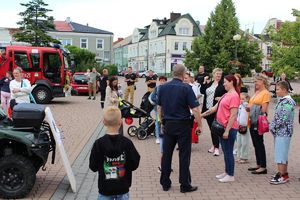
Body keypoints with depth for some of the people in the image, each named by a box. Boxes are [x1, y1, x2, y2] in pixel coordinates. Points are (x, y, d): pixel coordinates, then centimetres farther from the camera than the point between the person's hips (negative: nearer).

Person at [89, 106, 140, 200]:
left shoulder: (99, 144, -15)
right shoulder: (127, 143, -13)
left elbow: (93, 167, -9)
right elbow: (134, 164, -8)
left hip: (105, 189, -1)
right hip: (123, 188, 1)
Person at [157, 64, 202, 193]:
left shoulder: (163, 88, 3)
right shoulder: (186, 88, -12)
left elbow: (159, 107, 9)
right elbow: (195, 109, -15)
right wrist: (200, 125, -5)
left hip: (168, 124, 5)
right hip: (183, 125, -4)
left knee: (166, 154, 11)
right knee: (184, 155, 4)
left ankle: (165, 183, 20)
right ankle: (185, 185, 12)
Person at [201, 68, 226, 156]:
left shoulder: (223, 84, -4)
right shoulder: (209, 83, 13)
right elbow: (202, 91, 10)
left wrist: (221, 98, -19)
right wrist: (204, 82, 2)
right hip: (208, 109, 6)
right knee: (211, 128, 13)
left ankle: (216, 147, 2)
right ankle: (214, 145, 26)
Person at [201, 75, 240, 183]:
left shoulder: (234, 96, -15)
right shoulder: (226, 95, 14)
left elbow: (233, 115, -20)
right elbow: (215, 107, 17)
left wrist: (227, 130, -21)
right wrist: (202, 115, 15)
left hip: (229, 128, -9)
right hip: (222, 127, 9)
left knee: (228, 152, 0)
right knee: (225, 151, 16)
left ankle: (230, 175, 12)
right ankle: (227, 172, 28)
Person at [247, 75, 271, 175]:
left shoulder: (265, 93, -10)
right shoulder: (256, 92, 16)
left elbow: (264, 109, -16)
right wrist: (248, 108, 2)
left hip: (258, 122, -9)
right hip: (253, 121, 9)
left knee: (259, 143, -4)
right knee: (256, 143, 13)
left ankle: (263, 167, 3)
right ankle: (258, 164, 23)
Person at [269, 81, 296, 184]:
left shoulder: (288, 102, -18)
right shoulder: (282, 101, 12)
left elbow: (283, 119, -22)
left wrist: (273, 126, -12)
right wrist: (272, 125, 7)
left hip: (283, 132, -10)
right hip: (279, 132, 10)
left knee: (280, 154, -4)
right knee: (282, 154, 17)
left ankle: (282, 175, 3)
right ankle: (284, 173, 27)